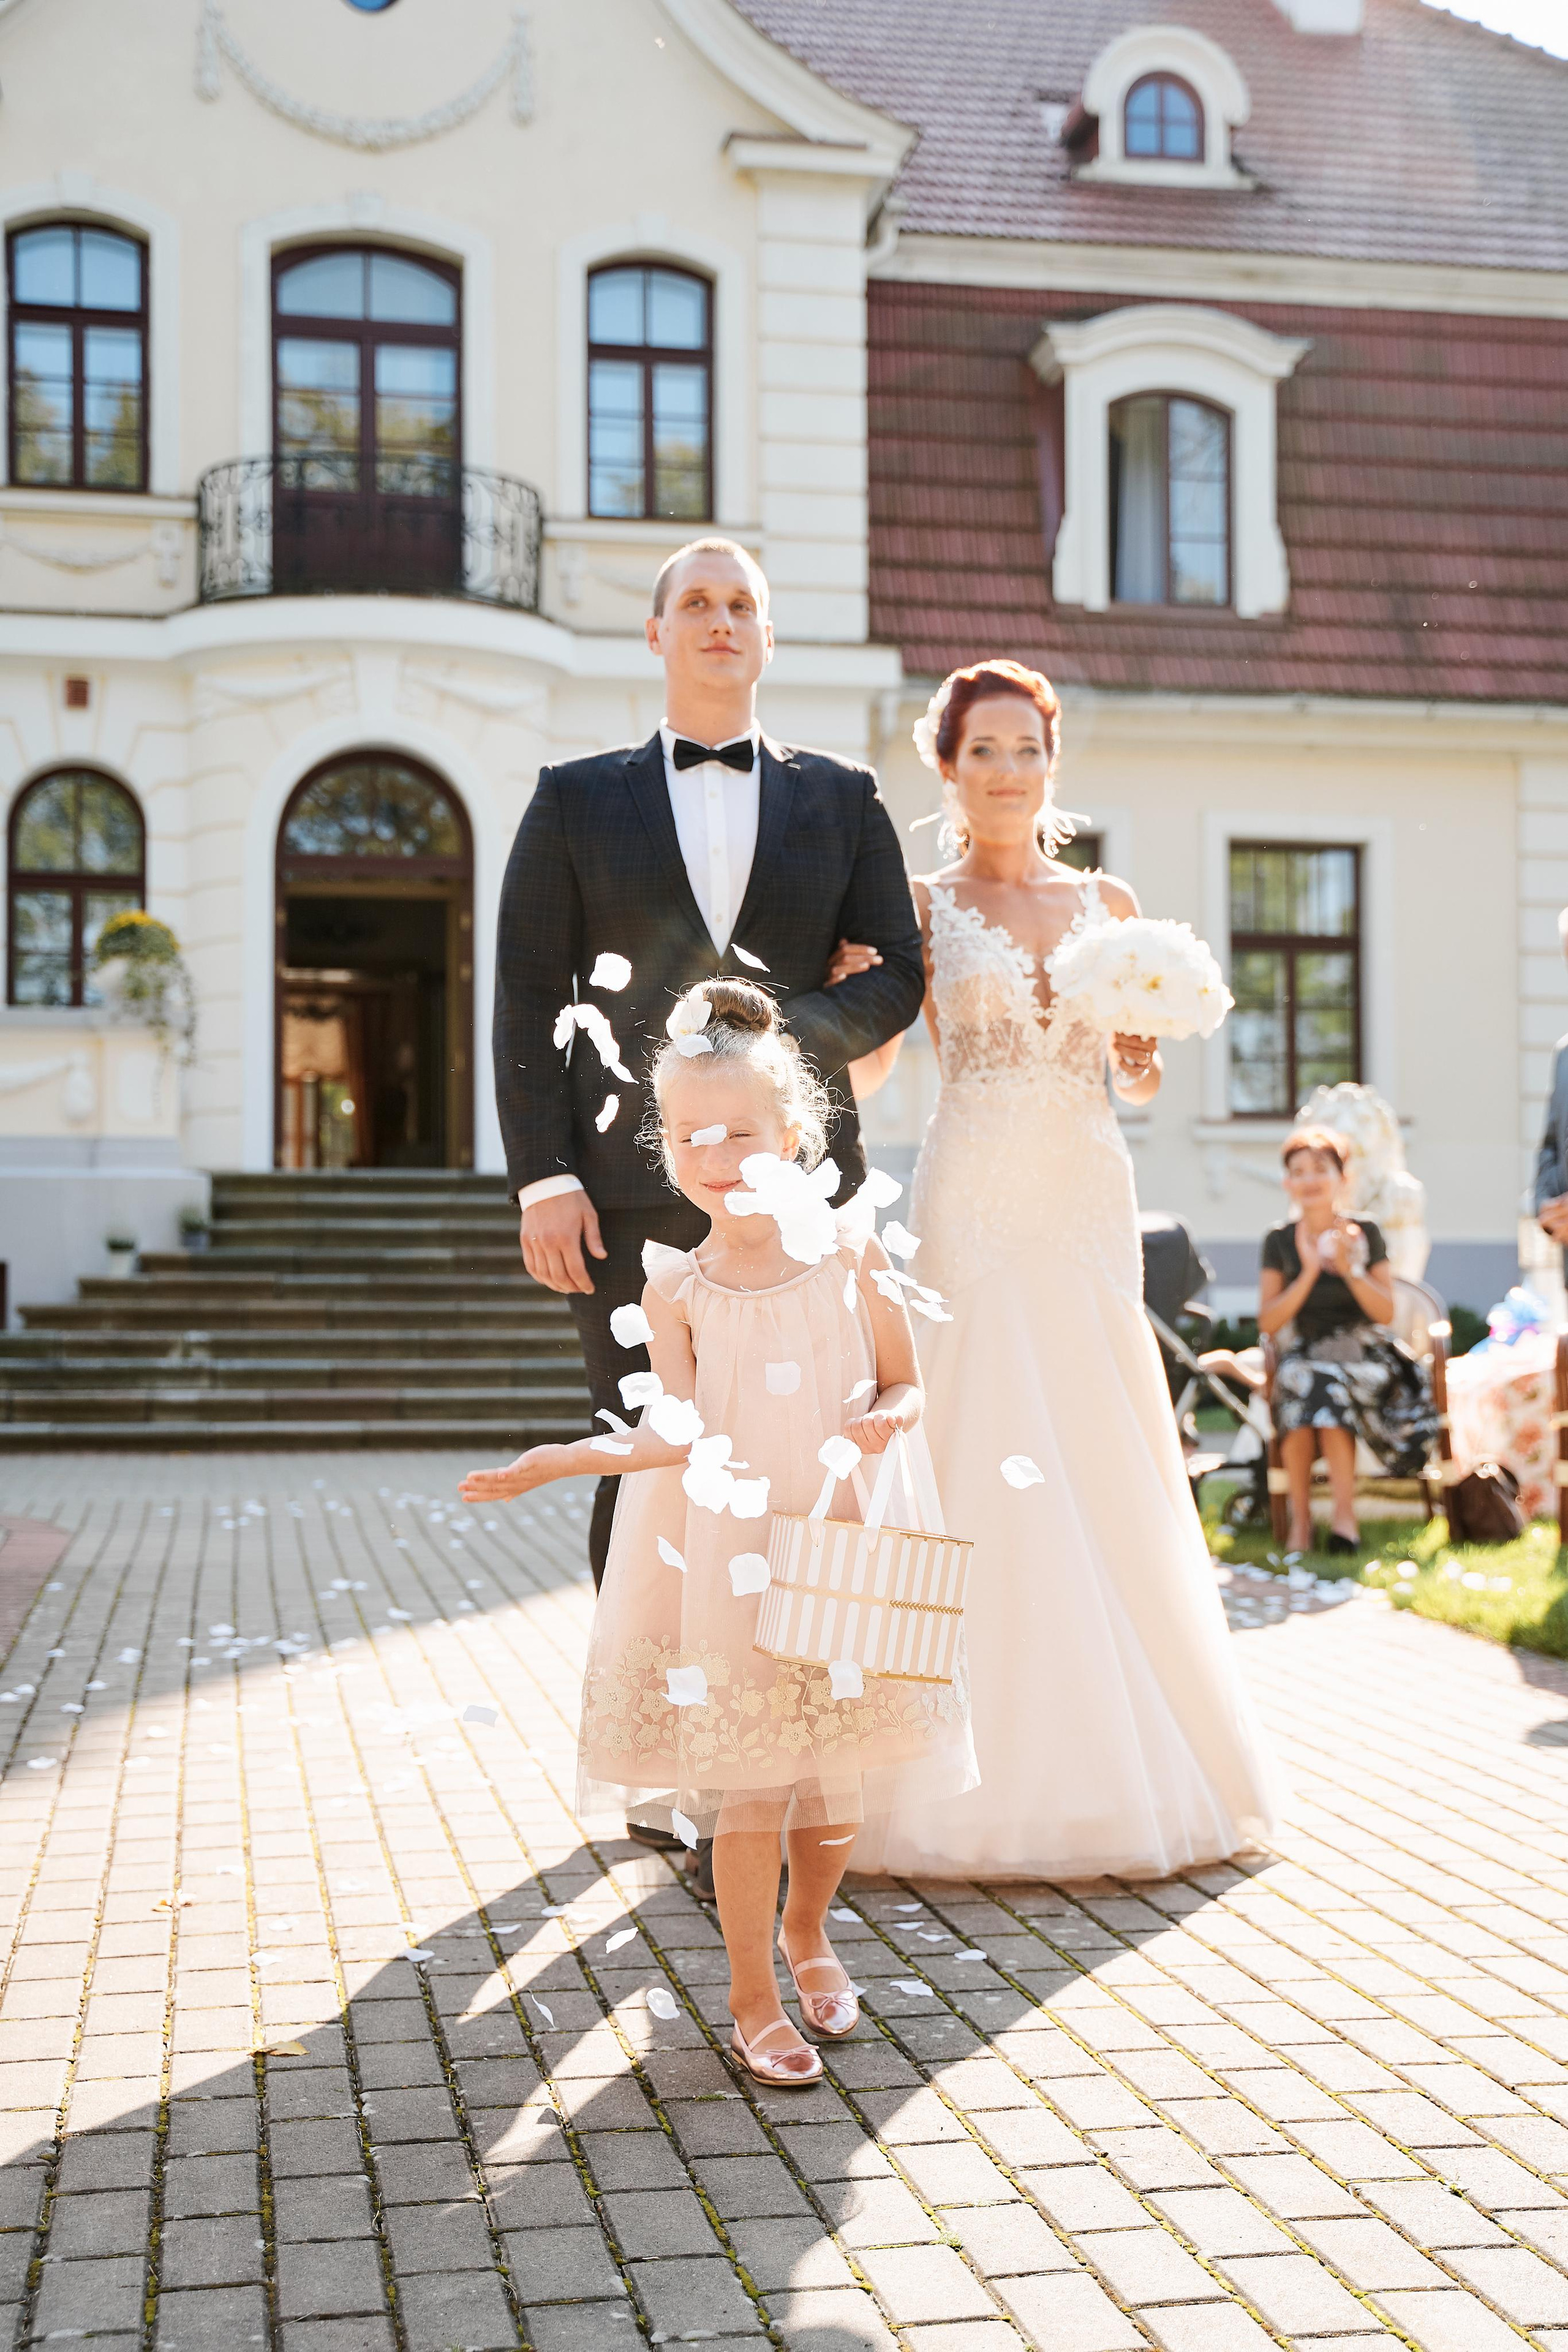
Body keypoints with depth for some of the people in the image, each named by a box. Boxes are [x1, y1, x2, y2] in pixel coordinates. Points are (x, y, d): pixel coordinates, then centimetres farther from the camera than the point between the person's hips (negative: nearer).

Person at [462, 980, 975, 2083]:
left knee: (844, 1774, 10)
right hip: (726, 1560, -1)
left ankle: (808, 1932, 41)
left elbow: (905, 1382, 6)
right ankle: (754, 2000, 19)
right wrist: (559, 1460, -13)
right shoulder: (679, 1287, -3)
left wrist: (890, 1419, -16)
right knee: (749, 1786, -1)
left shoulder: (849, 1254, -1)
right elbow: (676, 1436, -4)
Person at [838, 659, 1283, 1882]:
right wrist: (846, 988, -19)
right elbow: (869, 1065, -2)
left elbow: (1138, 1078, 17)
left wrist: (1144, 1054, -4)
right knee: (979, 1469, -6)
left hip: (1091, 1200, 3)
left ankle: (1130, 1760, 19)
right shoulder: (921, 907, 4)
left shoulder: (1108, 903, 13)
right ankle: (996, 1767, 3)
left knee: (1107, 1464, 5)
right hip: (975, 1201, -3)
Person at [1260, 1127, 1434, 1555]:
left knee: (1327, 1387, -34)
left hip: (1362, 1354, -1)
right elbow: (1268, 1322, -2)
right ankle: (1299, 1518, -27)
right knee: (1297, 1380, -34)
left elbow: (1386, 1314, 0)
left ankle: (1345, 1515, -29)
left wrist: (1349, 1269, -16)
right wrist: (1309, 1272, -14)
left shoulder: (1365, 1233, 3)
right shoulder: (1279, 1240, 4)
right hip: (1303, 1354, 1)